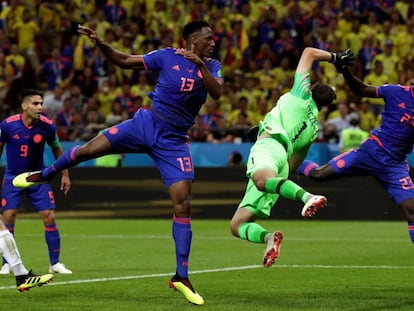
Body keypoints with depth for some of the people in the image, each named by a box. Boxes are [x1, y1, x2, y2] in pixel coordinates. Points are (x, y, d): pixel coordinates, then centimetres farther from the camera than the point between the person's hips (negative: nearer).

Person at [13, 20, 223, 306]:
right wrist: (101, 44, -8)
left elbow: (217, 93, -17)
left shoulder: (212, 66, 2)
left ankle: (182, 277, -3)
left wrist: (201, 65, -30)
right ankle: (45, 174, 26)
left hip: (174, 142, 0)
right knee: (89, 149, -7)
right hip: (147, 124, 0)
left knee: (183, 205, -10)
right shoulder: (168, 56, -1)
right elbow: (125, 61, 6)